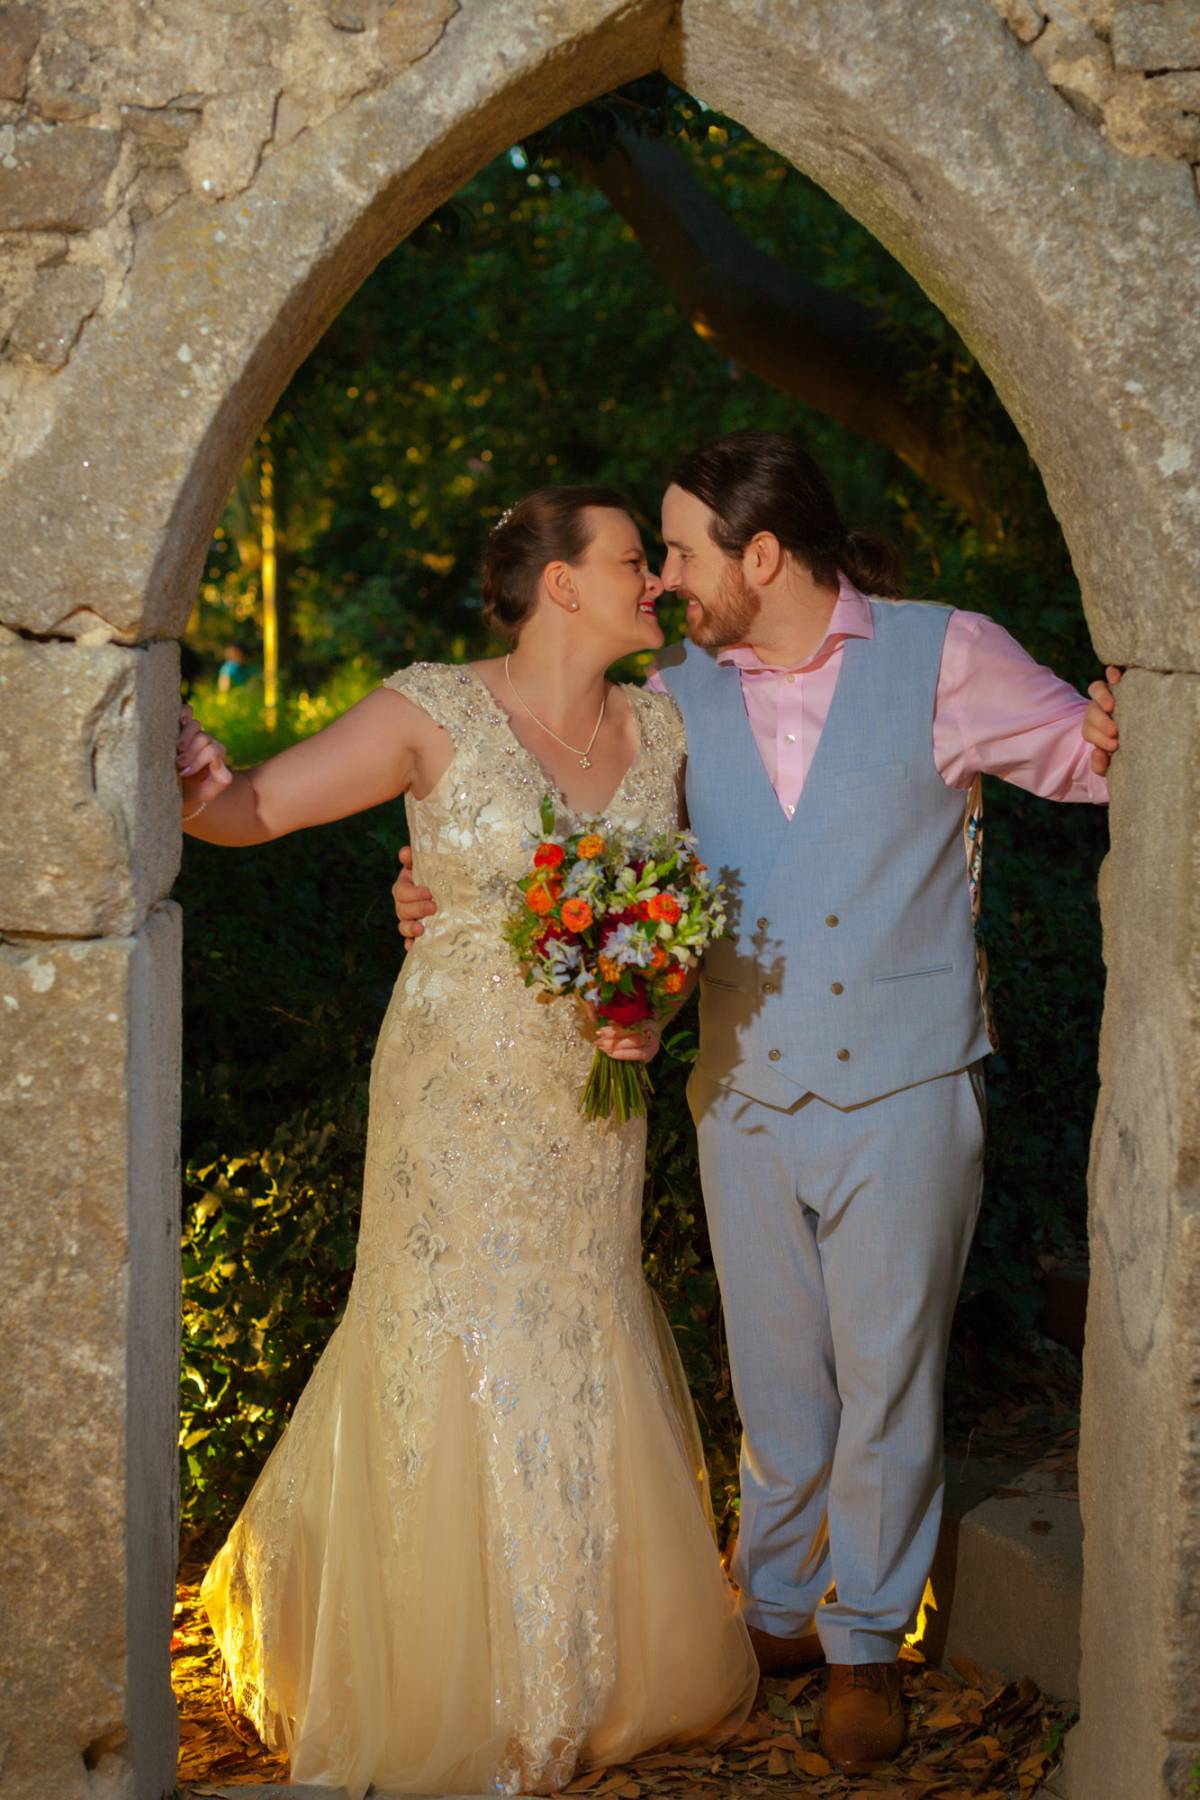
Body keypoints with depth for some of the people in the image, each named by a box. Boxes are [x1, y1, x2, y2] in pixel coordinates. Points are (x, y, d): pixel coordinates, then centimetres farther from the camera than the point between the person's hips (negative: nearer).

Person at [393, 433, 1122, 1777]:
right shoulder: (677, 697, 5)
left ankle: (865, 1640, 26)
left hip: (903, 1097, -3)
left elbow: (1090, 752, 1)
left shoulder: (947, 659, -4)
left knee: (886, 1383, 7)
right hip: (748, 1100, 3)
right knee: (775, 1385, 14)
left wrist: (1119, 733, -25)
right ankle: (775, 1610, 34)